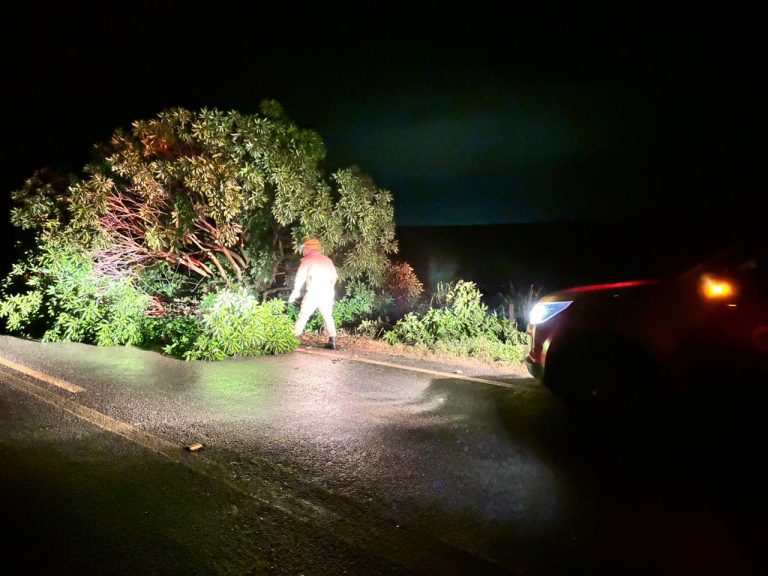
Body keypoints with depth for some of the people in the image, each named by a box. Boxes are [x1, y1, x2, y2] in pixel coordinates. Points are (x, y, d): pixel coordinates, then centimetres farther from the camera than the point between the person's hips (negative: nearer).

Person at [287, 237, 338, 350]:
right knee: (328, 317, 13)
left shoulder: (307, 260, -1)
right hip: (327, 293, 4)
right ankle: (332, 341, 6)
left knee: (303, 316, 5)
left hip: (312, 293, -4)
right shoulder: (328, 260, 13)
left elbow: (300, 277, -5)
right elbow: (334, 277, 15)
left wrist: (295, 292, 2)